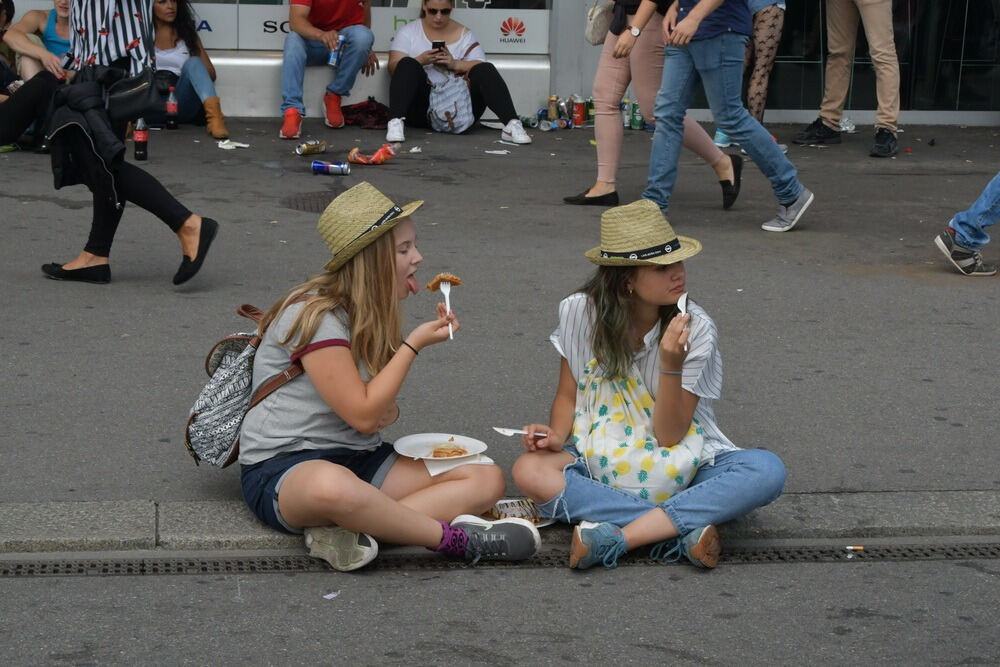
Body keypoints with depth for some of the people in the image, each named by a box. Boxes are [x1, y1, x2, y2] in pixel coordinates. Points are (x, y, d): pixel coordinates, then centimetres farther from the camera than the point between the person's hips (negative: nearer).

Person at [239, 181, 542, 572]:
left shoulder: (370, 313, 13)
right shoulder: (316, 316, -14)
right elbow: (363, 416, -16)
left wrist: (388, 411, -3)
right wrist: (414, 344, -13)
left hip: (359, 460, 9)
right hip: (282, 469, -9)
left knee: (487, 480, -10)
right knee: (332, 485, -47)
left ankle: (351, 530, -28)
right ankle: (453, 538, -27)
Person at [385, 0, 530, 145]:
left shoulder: (464, 34, 12)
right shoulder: (408, 32, 9)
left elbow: (481, 68, 2)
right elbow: (394, 68, 0)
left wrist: (455, 64, -16)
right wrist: (421, 61, -17)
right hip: (422, 104, -1)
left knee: (486, 70, -21)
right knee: (407, 65, -27)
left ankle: (511, 125, -38)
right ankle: (395, 122, -46)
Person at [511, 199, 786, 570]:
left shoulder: (696, 329, -12)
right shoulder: (580, 312, -9)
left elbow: (668, 436, -15)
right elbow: (568, 396, 5)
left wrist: (671, 365, -29)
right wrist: (557, 436, -16)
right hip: (602, 462, 1)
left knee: (768, 471, -29)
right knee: (529, 471, -30)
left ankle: (616, 536, -37)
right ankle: (684, 529, -33)